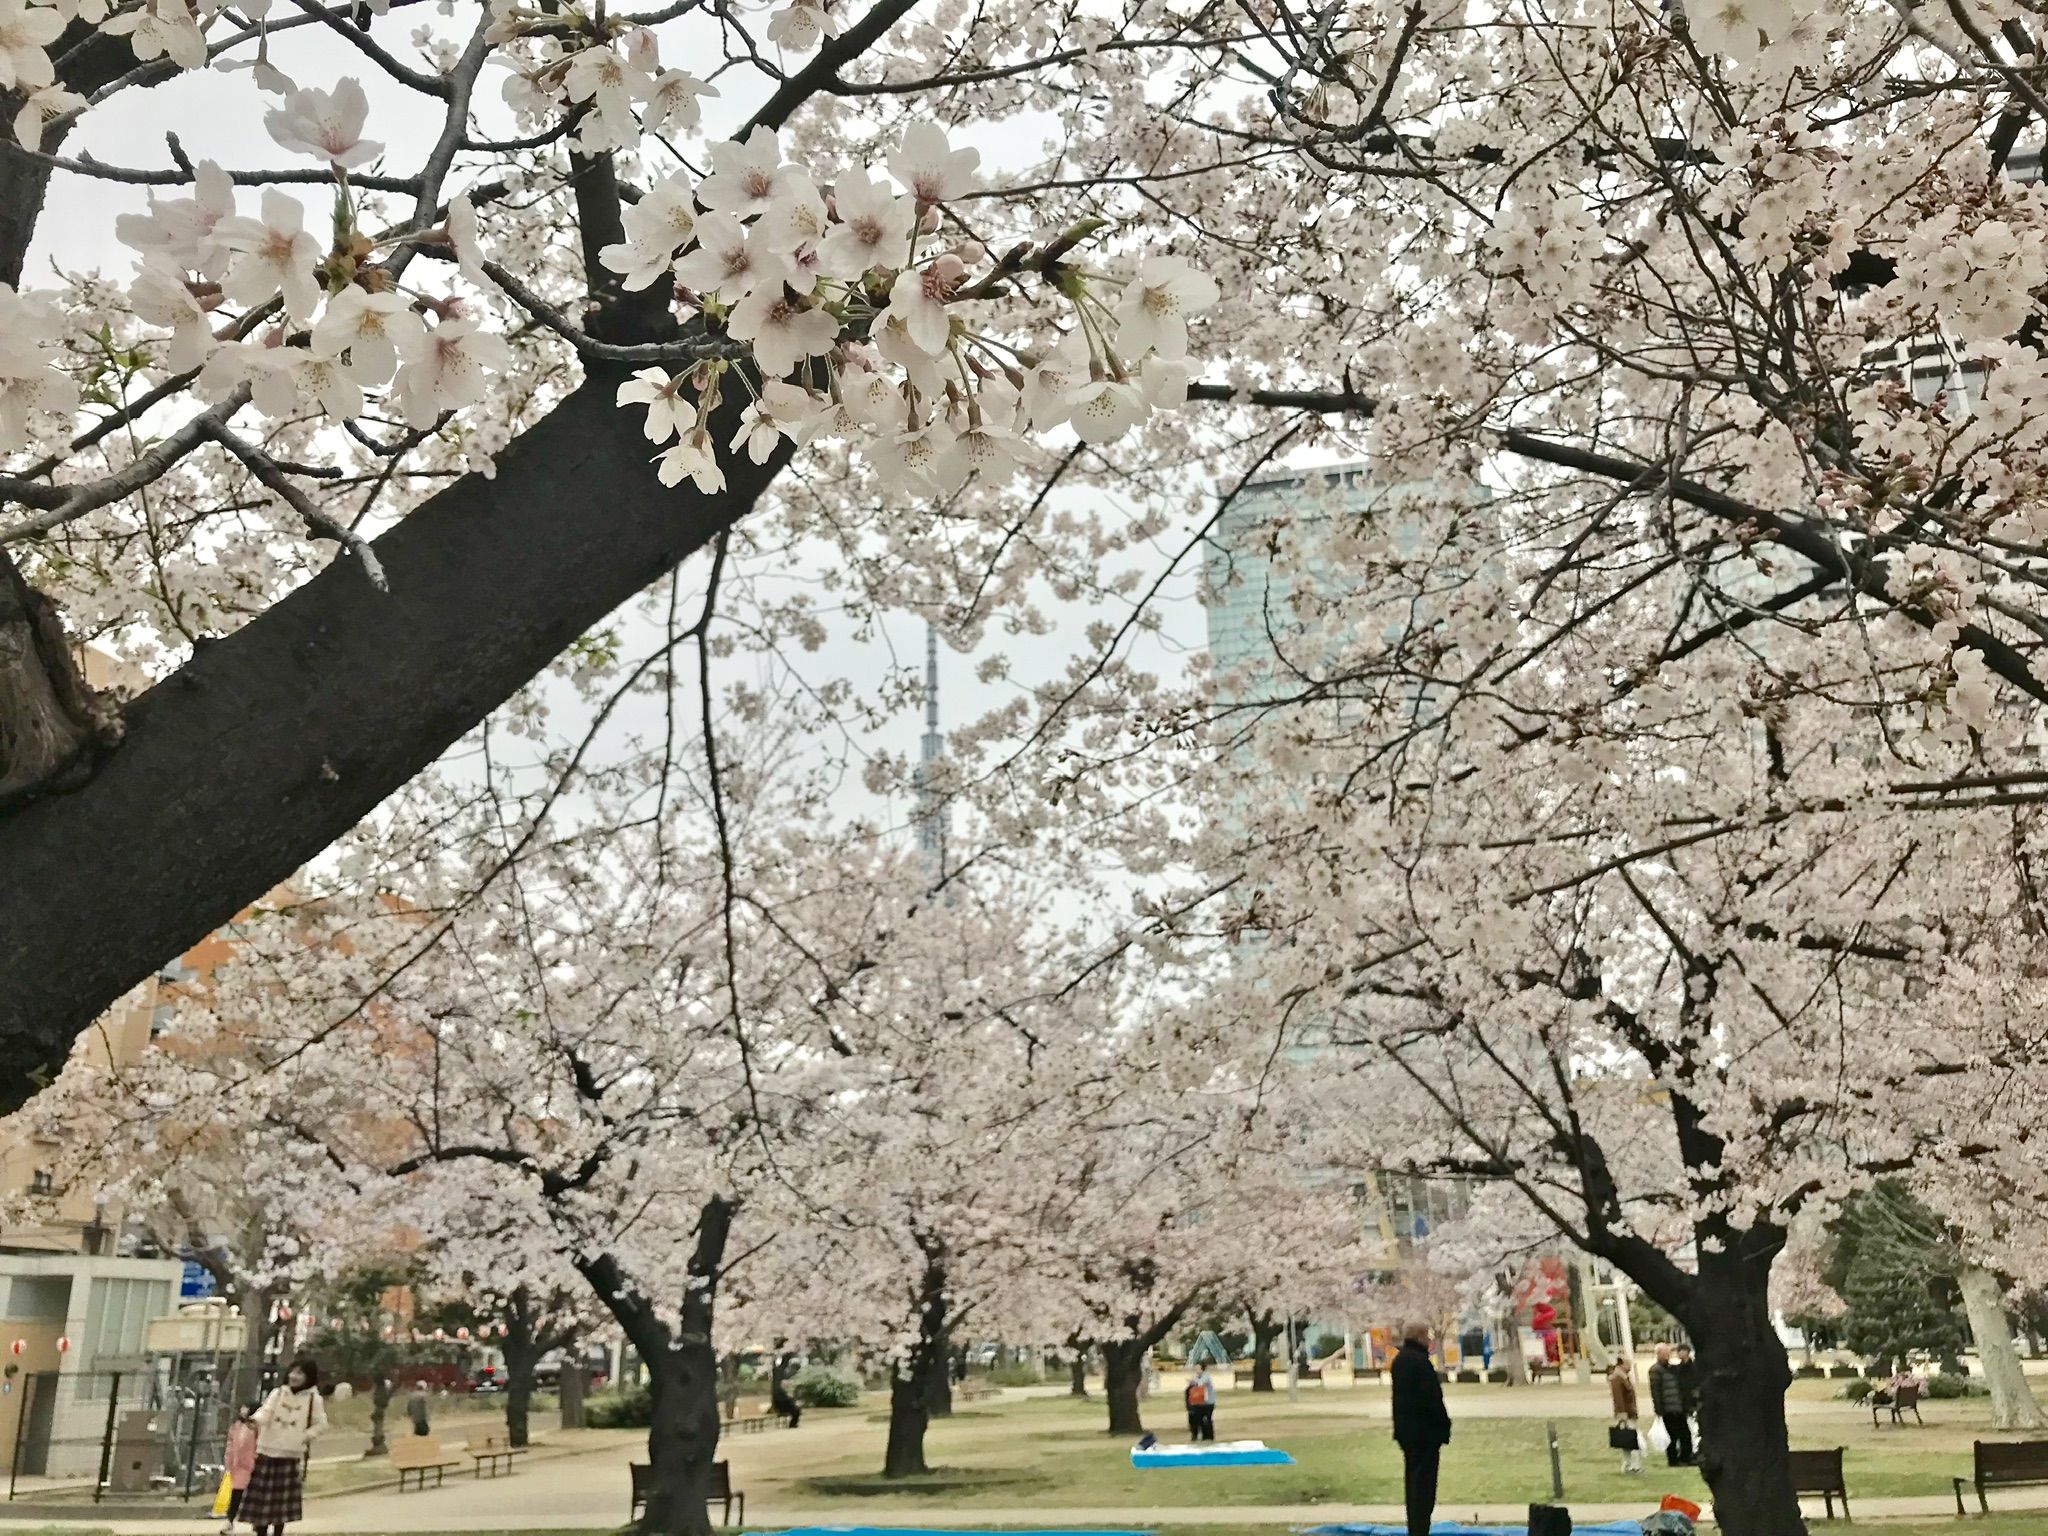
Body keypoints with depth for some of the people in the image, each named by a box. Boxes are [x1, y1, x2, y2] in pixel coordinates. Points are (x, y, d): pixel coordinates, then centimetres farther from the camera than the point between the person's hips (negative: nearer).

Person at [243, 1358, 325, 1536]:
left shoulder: (313, 1399, -1)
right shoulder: (277, 1393, 2)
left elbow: (320, 1423, 5)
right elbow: (265, 1412, -12)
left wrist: (305, 1437, -9)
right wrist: (254, 1420, -33)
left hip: (291, 1456, -1)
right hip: (267, 1452, 1)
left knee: (283, 1500, 2)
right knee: (261, 1497, 3)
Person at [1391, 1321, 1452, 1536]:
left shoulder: (1399, 1359, 13)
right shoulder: (1420, 1360, -18)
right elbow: (1432, 1397, -19)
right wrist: (1443, 1428, -12)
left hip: (1405, 1428, 9)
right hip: (1425, 1429, -9)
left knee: (1413, 1477, 16)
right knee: (1424, 1479, -4)